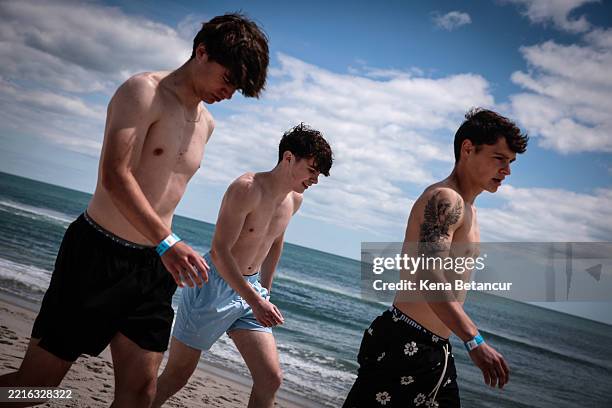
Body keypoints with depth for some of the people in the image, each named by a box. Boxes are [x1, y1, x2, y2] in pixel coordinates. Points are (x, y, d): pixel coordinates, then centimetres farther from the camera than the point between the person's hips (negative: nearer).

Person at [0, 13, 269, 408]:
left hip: (154, 267, 7)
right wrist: (167, 242, -30)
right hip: (98, 255, -7)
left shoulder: (206, 125, 15)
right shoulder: (144, 91, -9)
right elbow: (115, 176, -21)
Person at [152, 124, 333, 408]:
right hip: (214, 285, -7)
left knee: (271, 379, -2)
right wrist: (255, 301, -26)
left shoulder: (295, 199, 5)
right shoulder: (247, 188, -20)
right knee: (177, 375, 4)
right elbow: (219, 252, -24)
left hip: (251, 289, 7)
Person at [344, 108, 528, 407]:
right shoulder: (445, 199, -15)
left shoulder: (464, 207, 18)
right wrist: (475, 341, -36)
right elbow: (427, 274, -29)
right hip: (403, 346, -10)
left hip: (436, 349, 10)